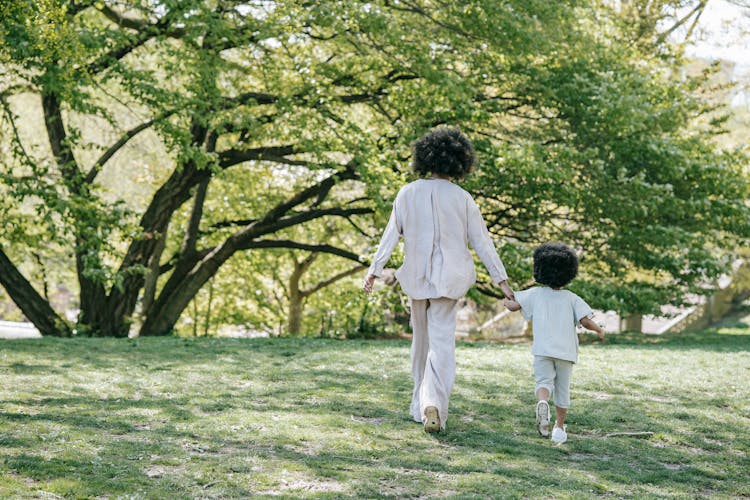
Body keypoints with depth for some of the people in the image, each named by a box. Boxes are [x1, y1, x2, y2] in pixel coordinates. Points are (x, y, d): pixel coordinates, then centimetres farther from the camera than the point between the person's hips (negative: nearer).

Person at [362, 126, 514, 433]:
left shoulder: (408, 193, -1)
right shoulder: (462, 198, -4)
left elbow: (391, 234, 0)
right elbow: (481, 241, -2)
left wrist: (374, 270, 5)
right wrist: (501, 280, 3)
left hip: (417, 278, 2)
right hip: (449, 278, -2)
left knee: (422, 341, 17)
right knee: (442, 342, -4)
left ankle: (421, 404, 24)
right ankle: (434, 404, -21)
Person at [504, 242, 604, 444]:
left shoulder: (536, 293, 4)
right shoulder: (571, 298, 3)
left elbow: (514, 305, 0)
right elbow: (585, 321, -6)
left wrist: (508, 302, 24)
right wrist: (599, 330, 13)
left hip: (543, 350, -1)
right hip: (566, 351, 1)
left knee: (544, 381, -3)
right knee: (562, 389, 15)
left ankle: (542, 402, -38)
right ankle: (559, 428, 19)